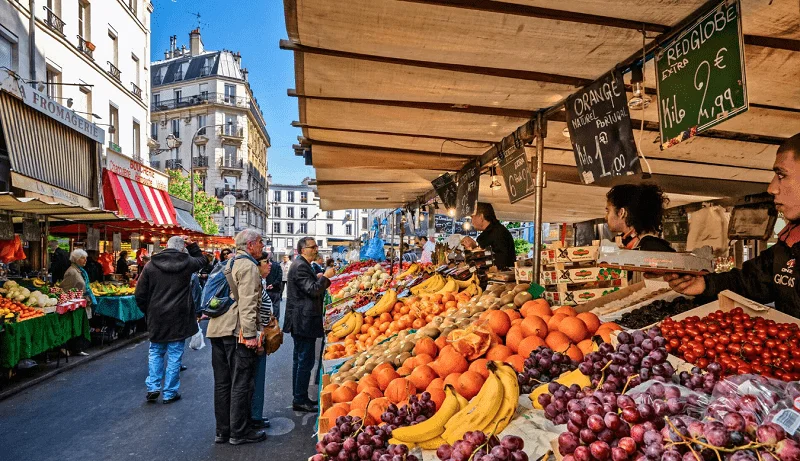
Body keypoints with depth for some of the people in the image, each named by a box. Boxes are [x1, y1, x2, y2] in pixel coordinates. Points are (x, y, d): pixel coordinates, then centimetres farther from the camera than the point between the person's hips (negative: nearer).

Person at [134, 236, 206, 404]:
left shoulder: (150, 265, -2)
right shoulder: (187, 263, -6)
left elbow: (140, 294, 1)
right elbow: (201, 259, 19)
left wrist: (148, 312, 13)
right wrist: (192, 245, 14)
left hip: (156, 317, 2)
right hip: (179, 318, -2)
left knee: (156, 352, 19)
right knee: (174, 355, 6)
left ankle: (153, 387, 15)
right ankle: (170, 393, 12)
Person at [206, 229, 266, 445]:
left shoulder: (228, 263, 18)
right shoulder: (248, 266, -10)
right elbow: (247, 303, -19)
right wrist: (250, 334, -20)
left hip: (218, 328, 9)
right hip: (236, 331, -9)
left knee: (222, 382, 13)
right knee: (241, 383, 0)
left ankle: (222, 431, 23)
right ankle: (239, 432, 8)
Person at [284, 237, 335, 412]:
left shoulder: (303, 265, 17)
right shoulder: (300, 266, -17)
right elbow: (312, 290, -23)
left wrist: (318, 278, 11)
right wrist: (325, 277, -13)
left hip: (301, 322, 11)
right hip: (304, 321, -11)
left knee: (299, 359, 16)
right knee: (305, 361, -5)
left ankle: (299, 397, 26)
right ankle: (300, 400, 4)